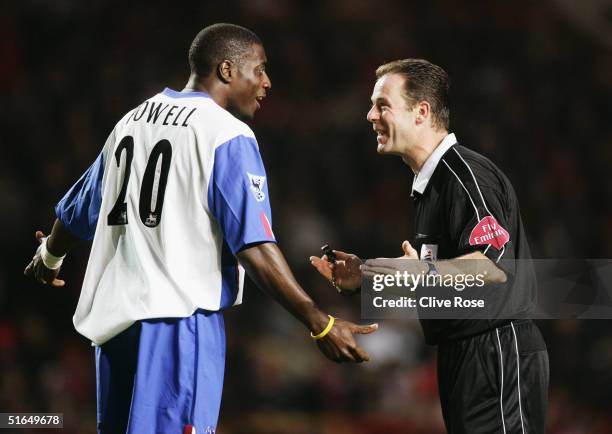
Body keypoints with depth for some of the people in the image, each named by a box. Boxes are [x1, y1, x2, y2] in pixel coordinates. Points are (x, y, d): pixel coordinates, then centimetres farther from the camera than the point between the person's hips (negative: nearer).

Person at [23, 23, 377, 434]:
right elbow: (253, 247, -16)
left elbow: (77, 213, 26)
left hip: (111, 316, 7)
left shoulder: (133, 119, 14)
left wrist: (49, 259, 47)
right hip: (179, 318, -7)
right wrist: (319, 323, -15)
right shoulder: (227, 135, -7)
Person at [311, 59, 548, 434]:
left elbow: (494, 265, -26)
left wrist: (428, 273, -36)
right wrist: (365, 277, 14)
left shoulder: (467, 173, -14)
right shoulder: (429, 182, 19)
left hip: (499, 355, -11)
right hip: (463, 357, 11)